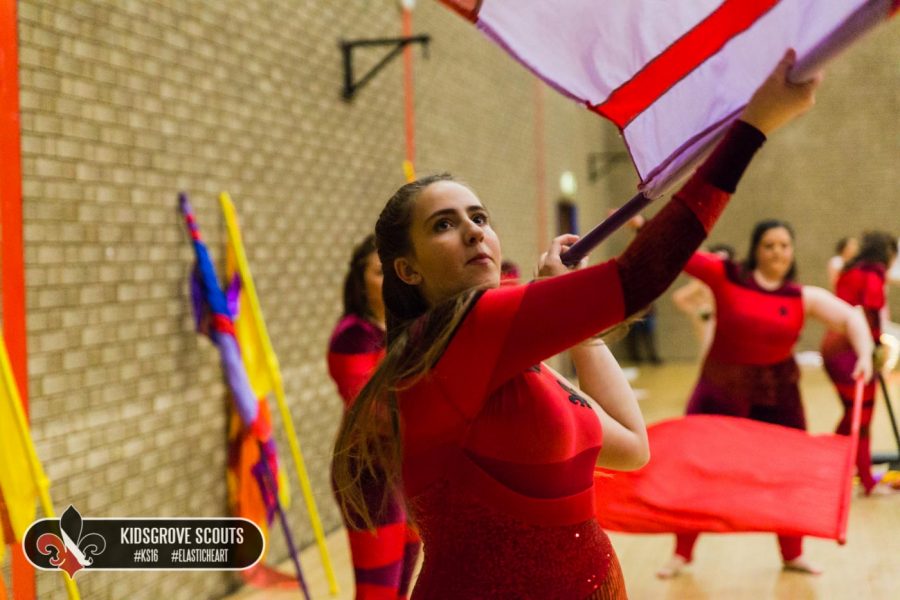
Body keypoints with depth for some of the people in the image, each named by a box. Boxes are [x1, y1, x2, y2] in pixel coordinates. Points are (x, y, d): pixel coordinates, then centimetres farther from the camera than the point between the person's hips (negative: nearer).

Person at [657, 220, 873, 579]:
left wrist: (864, 354, -22)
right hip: (721, 390, -2)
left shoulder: (803, 297, -4)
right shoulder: (725, 276, -9)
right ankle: (682, 554, 18)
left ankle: (793, 555, 29)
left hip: (777, 394, 2)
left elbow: (850, 318, -5)